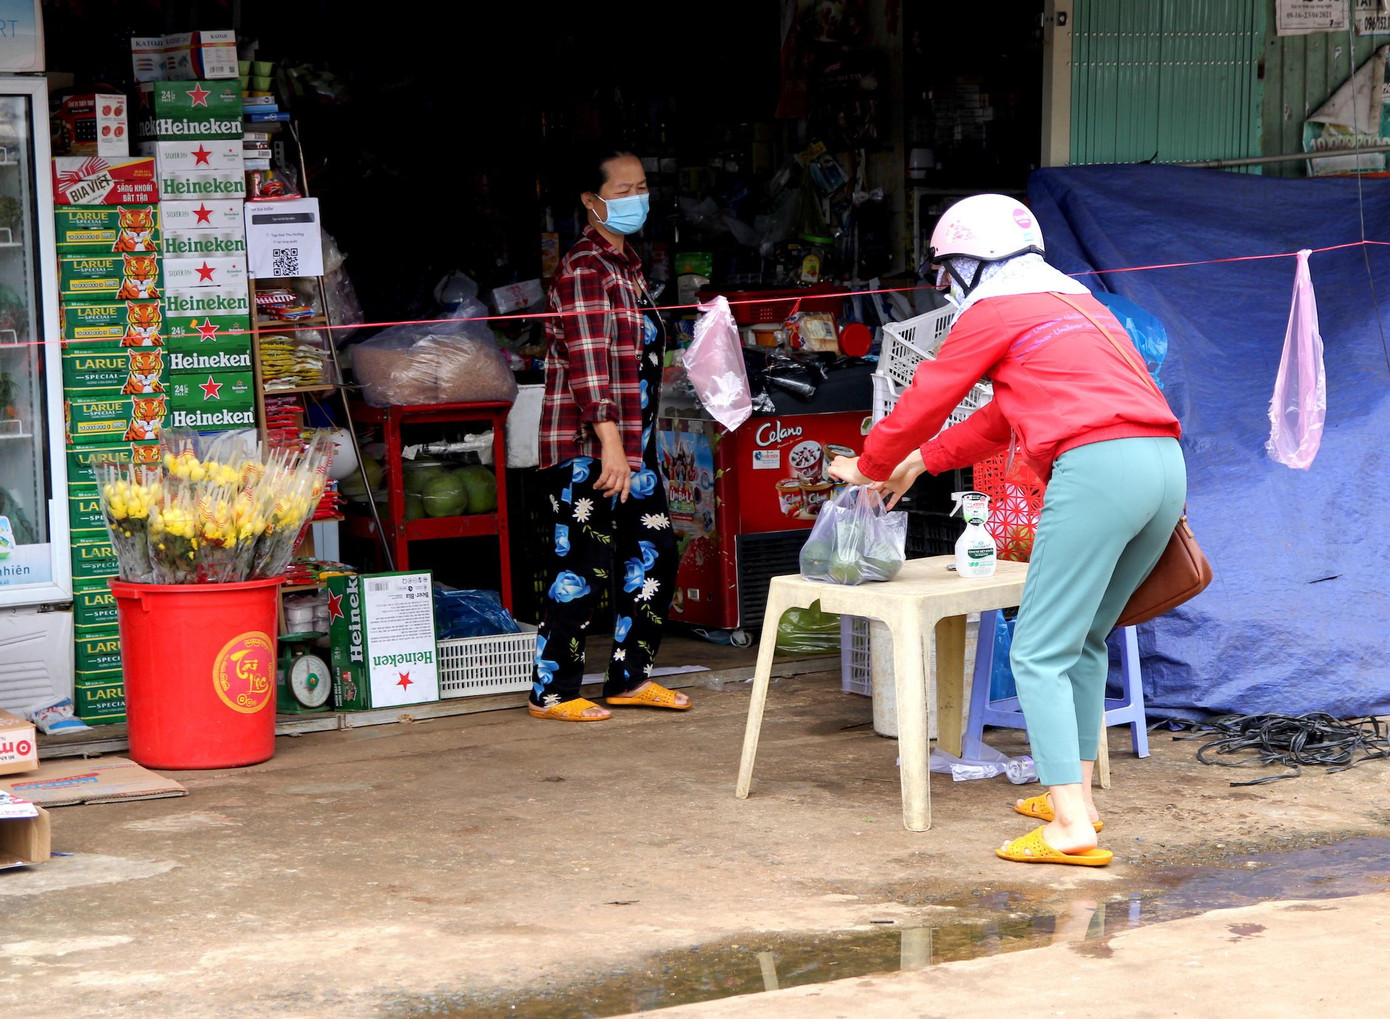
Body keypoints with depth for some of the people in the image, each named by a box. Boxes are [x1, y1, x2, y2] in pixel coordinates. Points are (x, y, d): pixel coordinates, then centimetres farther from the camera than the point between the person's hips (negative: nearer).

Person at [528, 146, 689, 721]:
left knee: (654, 556, 11)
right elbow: (589, 363, -21)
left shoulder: (627, 264, 18)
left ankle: (629, 678, 22)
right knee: (584, 566, -6)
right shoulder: (585, 268, -13)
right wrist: (611, 444, -27)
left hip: (629, 444, 10)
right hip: (587, 445, -10)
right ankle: (551, 692, 2)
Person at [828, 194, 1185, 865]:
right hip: (1167, 460, 9)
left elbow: (923, 402, 14)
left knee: (1039, 654, -5)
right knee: (1084, 641, 21)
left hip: (1098, 467, -9)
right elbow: (1008, 418, 38)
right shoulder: (1074, 302, 32)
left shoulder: (993, 311, 7)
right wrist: (923, 461, 43)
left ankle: (1072, 828, -12)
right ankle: (1074, 794, 22)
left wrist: (868, 467, 31)